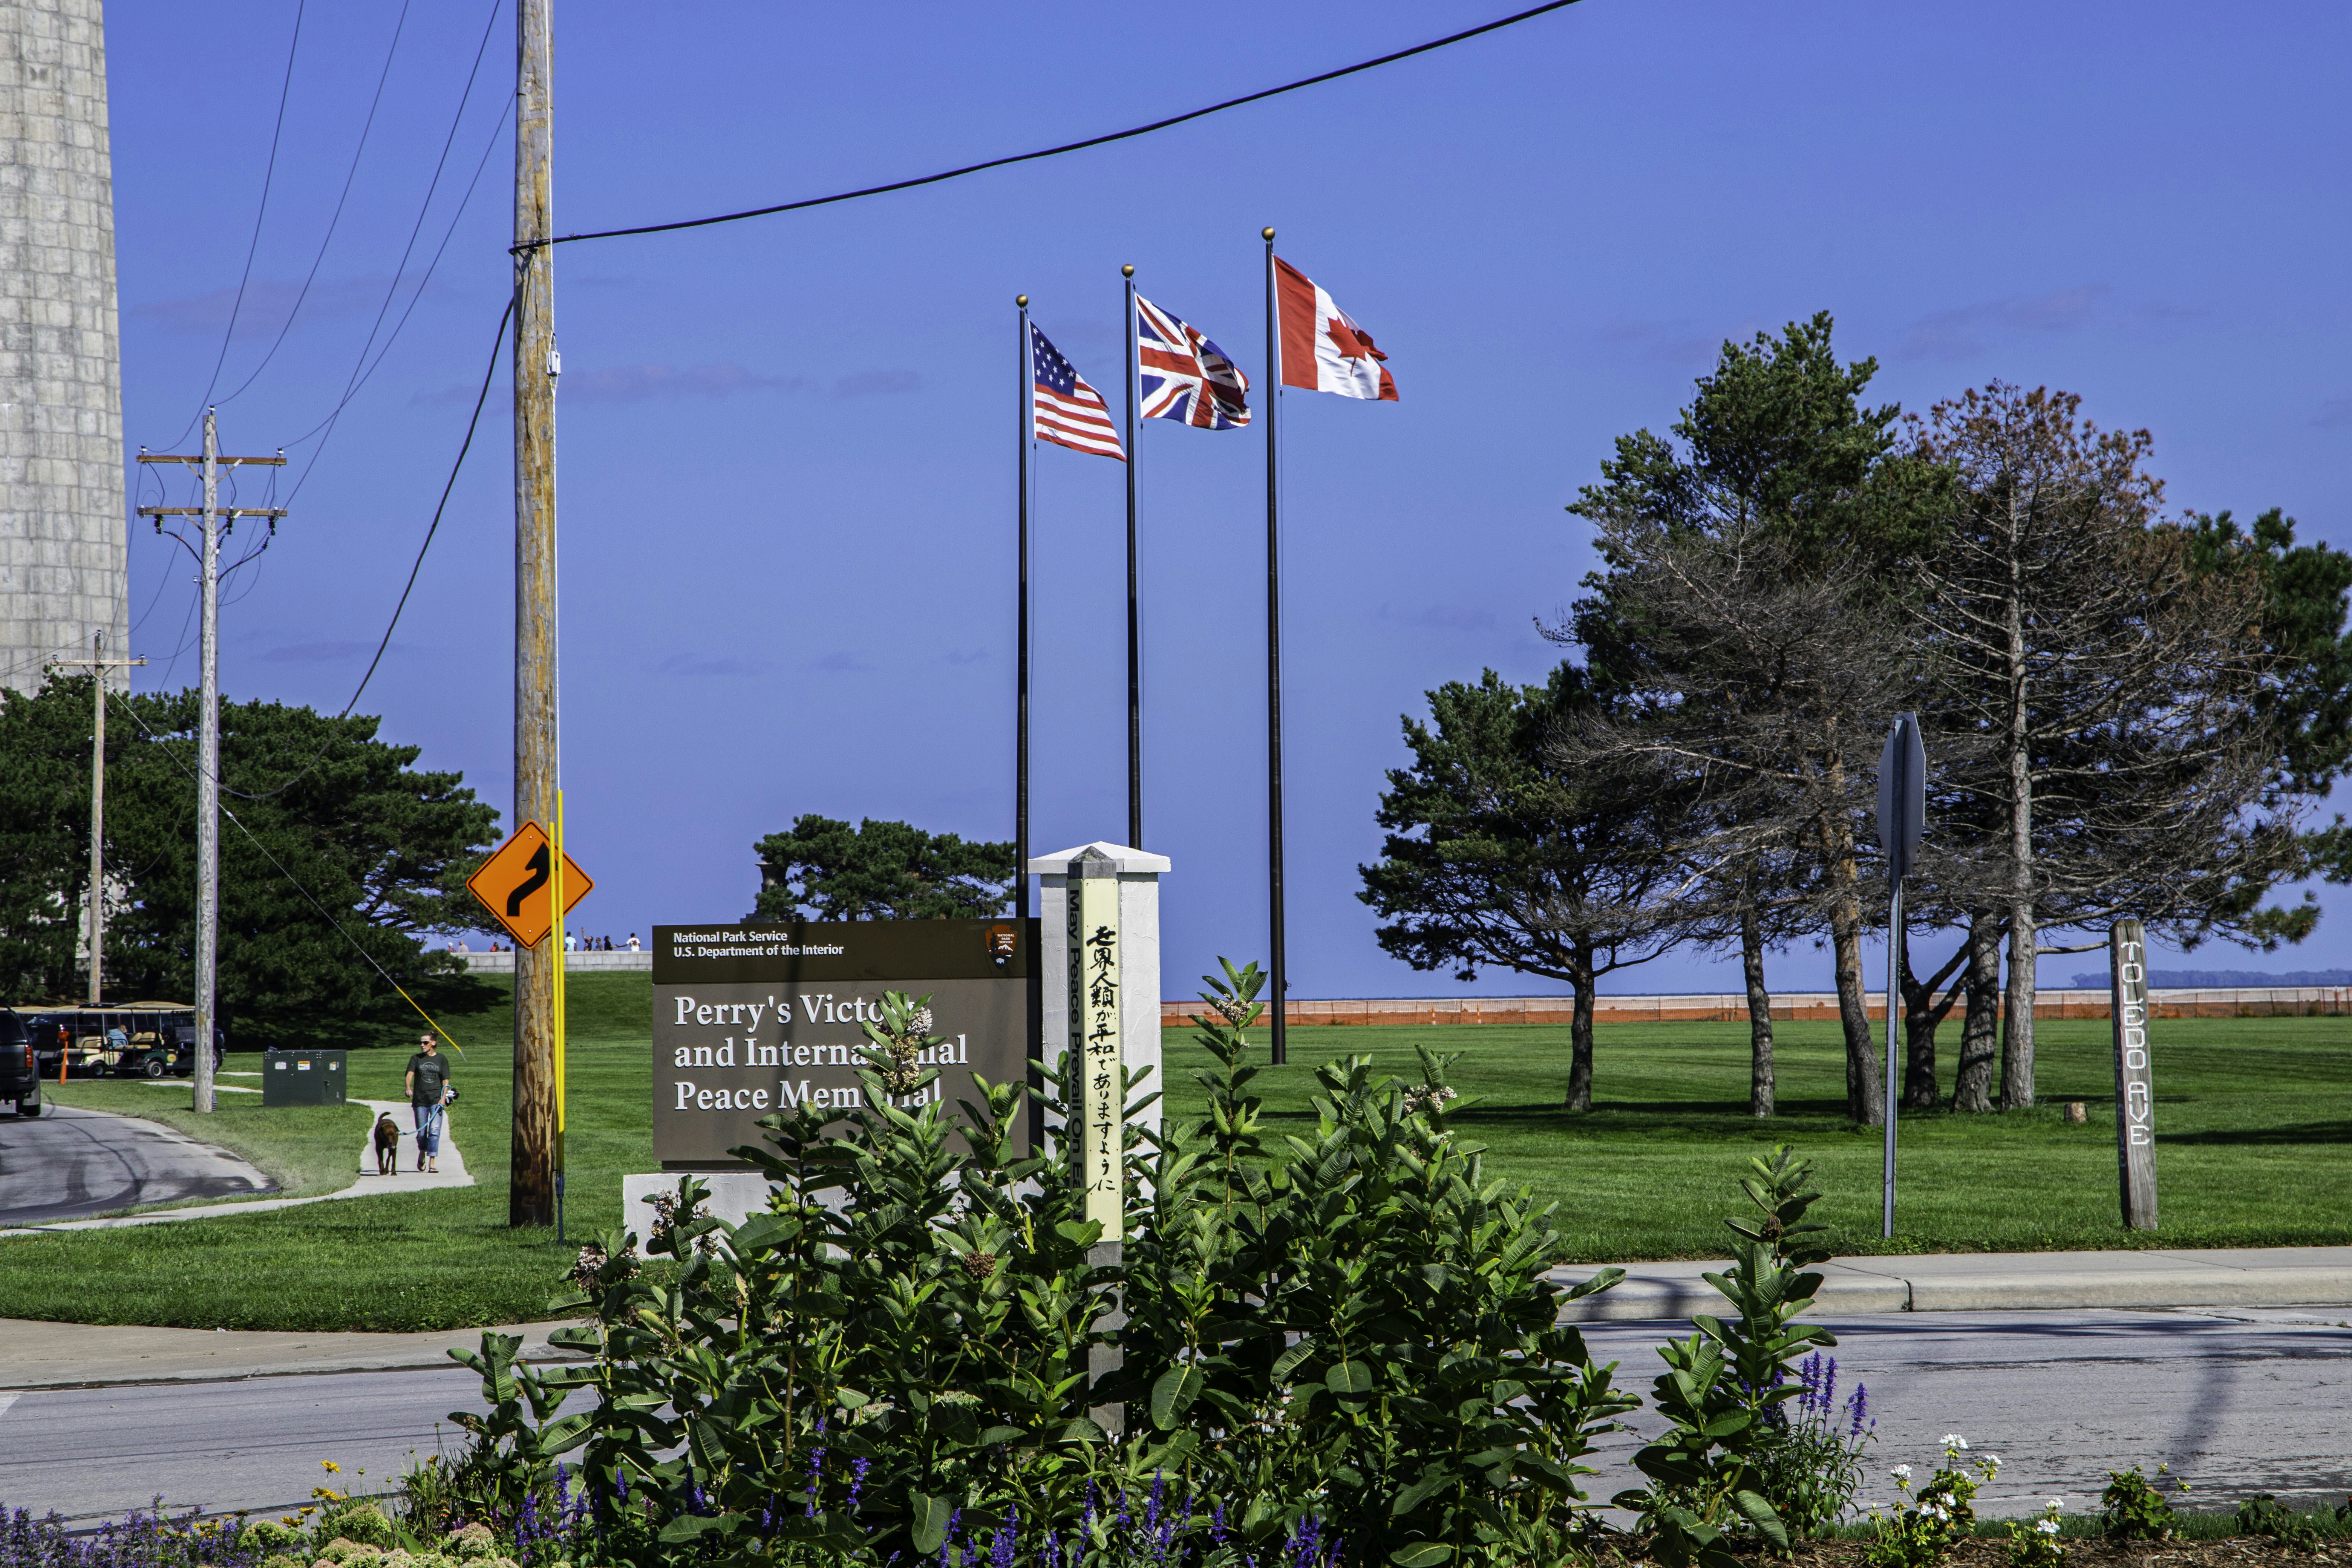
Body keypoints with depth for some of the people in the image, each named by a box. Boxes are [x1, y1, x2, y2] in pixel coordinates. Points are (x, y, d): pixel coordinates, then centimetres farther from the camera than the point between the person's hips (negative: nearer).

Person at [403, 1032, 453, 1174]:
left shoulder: (441, 1059, 5)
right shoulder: (416, 1059, 6)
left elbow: (446, 1081, 4)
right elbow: (410, 1073, -8)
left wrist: (444, 1097, -10)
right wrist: (408, 1088, -27)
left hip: (436, 1099, -1)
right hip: (420, 1099, 1)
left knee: (434, 1131, -11)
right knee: (422, 1132, 7)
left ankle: (432, 1162, -12)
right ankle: (422, 1153, 36)